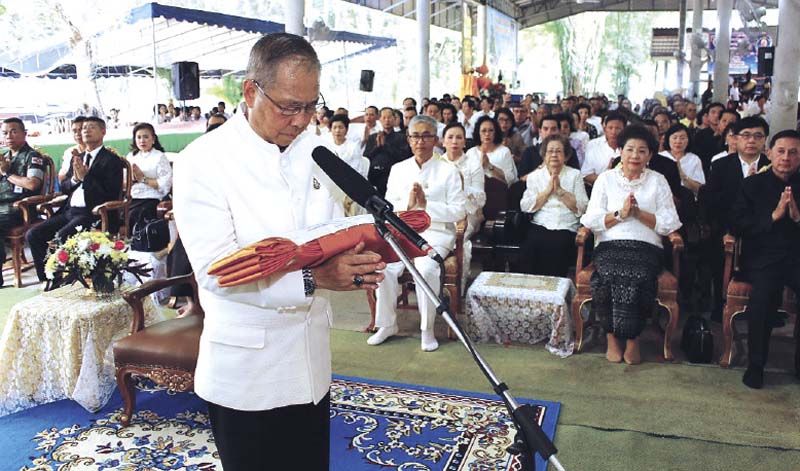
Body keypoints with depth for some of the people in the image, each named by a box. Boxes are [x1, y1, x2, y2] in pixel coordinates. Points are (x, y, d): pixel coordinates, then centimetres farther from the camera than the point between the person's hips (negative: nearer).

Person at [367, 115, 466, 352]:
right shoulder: (398, 169, 14)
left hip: (436, 234, -3)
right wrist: (408, 204, -10)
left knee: (425, 269, -32)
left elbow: (458, 212, -3)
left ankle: (427, 329, -14)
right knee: (384, 267, -24)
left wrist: (426, 204, -14)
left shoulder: (448, 171, 4)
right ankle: (387, 324, -4)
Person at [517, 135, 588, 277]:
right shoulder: (535, 176, 16)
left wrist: (560, 190, -5)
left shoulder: (575, 175, 13)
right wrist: (548, 190, -4)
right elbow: (525, 206, 1)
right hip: (540, 227, 1)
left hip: (566, 229, -1)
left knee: (556, 248, -30)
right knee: (529, 248, -28)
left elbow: (582, 208, 1)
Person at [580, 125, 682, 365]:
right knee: (613, 276, -33)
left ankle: (631, 338, -13)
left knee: (636, 277, -32)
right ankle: (613, 336, -15)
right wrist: (620, 214, -8)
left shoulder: (658, 181, 15)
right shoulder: (606, 178, 14)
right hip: (610, 245, 0)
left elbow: (670, 224, 6)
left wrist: (639, 213, -6)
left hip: (647, 247, 0)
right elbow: (591, 221, 5)